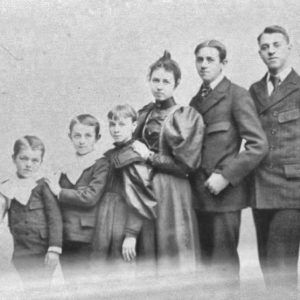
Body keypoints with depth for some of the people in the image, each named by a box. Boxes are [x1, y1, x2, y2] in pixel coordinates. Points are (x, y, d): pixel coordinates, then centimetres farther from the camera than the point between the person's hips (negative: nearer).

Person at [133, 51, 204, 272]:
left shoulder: (188, 117, -5)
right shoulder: (145, 114, 11)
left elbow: (187, 165, -10)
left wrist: (150, 156, -8)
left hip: (172, 193, -5)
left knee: (172, 258, 0)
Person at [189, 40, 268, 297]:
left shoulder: (237, 95, -4)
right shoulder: (196, 100, 18)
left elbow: (259, 145, -11)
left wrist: (226, 176, -15)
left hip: (224, 193, -6)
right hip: (200, 193, 6)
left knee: (224, 265, -4)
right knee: (205, 262, 9)